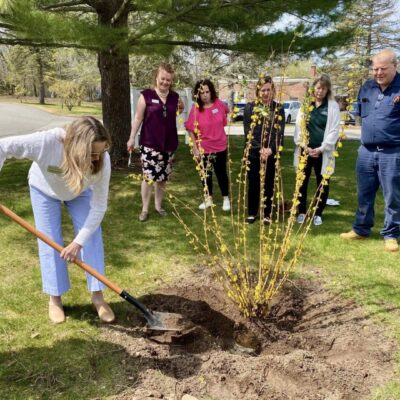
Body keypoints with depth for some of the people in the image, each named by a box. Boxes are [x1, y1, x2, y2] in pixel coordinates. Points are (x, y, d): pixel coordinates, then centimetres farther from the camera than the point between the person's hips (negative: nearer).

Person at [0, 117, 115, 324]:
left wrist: (79, 241, -34)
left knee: (92, 238, -7)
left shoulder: (102, 161, -38)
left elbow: (99, 205, -31)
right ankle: (55, 298, 15)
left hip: (80, 192, 1)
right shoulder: (46, 142, -45)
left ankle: (97, 296, 5)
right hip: (44, 190, -1)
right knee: (50, 243, -1)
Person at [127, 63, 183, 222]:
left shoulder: (175, 97, 6)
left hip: (168, 144, 4)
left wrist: (181, 109, 5)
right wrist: (132, 138, -3)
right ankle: (145, 208, 11)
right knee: (149, 177, -4)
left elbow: (178, 113, 25)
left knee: (163, 177, 11)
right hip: (149, 144, -4)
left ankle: (158, 205, 28)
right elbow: (138, 118, -2)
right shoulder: (146, 95, -6)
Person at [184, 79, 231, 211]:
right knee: (206, 173, 14)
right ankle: (208, 199, 30)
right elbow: (190, 130, -8)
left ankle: (226, 199, 26)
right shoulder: (195, 108, -13)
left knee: (221, 172, 11)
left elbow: (225, 116, 14)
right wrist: (195, 148, -10)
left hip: (220, 146, 0)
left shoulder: (219, 104, -9)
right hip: (203, 148, 0)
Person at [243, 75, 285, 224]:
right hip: (253, 152, -1)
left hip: (271, 153, 1)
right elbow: (248, 131, -6)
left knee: (269, 184, 7)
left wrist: (270, 149, -17)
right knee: (253, 183, 7)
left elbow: (280, 132, -2)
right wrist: (260, 149, -16)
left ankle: (267, 214, 19)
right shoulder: (250, 107, 1)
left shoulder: (278, 108, 4)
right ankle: (251, 213, 21)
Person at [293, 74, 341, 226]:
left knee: (322, 184, 6)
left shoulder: (333, 106, 0)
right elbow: (298, 126, 2)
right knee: (302, 182, 7)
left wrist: (321, 148, -14)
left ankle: (318, 213, 20)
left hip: (322, 152, -2)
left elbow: (334, 130, -5)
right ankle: (302, 212, 21)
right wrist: (303, 145, -10)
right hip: (305, 150, 2)